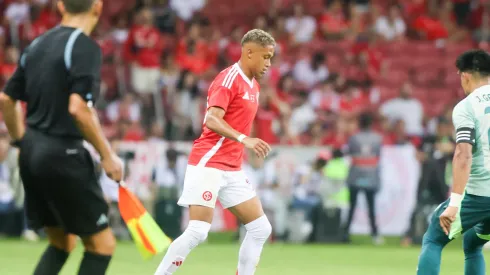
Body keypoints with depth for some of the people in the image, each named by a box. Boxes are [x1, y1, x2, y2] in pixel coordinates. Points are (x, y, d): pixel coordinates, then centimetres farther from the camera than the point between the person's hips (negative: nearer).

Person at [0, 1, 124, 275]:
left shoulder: (37, 45, 11)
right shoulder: (86, 48, -13)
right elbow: (78, 108, -23)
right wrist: (107, 155, -15)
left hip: (32, 152, 8)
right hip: (63, 155, -8)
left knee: (62, 242, 19)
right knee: (102, 244, 0)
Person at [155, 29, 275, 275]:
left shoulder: (252, 86, 15)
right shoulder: (228, 79, -12)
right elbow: (212, 120, -25)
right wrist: (244, 139, -36)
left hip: (232, 170, 9)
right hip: (208, 164, -9)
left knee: (261, 229, 4)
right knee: (198, 231, -15)